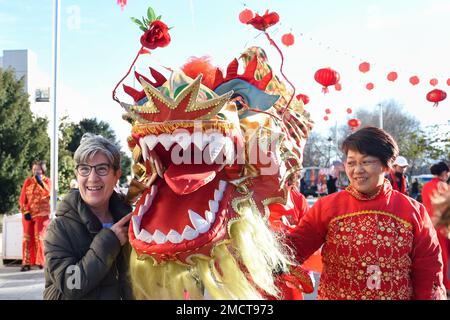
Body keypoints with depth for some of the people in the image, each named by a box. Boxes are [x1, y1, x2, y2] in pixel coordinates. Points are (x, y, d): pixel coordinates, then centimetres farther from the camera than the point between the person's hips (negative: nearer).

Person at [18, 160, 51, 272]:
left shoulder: (46, 181, 3)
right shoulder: (28, 181, 8)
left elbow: (48, 193, -16)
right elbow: (22, 198, 6)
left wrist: (40, 182, -25)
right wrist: (25, 211, -5)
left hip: (42, 213, -3)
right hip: (28, 213, 3)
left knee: (39, 236, -8)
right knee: (27, 237, 1)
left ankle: (40, 262, -3)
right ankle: (27, 263, 5)